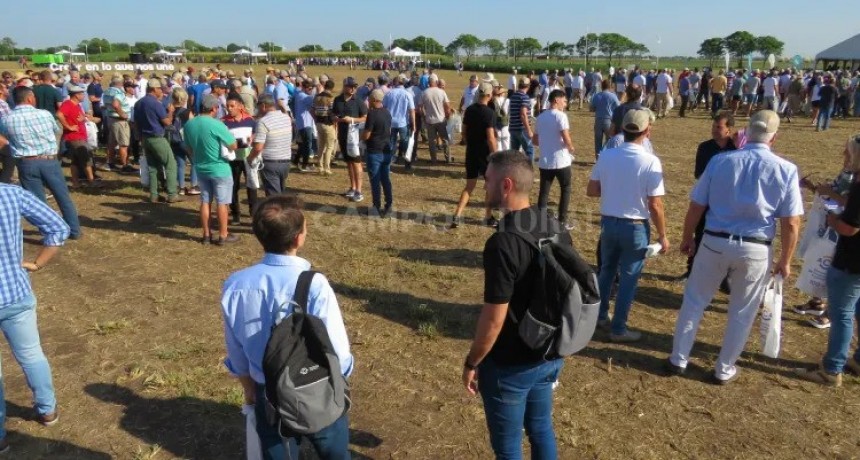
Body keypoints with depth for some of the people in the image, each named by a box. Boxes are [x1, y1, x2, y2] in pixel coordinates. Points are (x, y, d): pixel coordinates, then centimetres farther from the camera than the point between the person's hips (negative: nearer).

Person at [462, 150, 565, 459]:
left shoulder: (503, 243, -28)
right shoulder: (558, 229, -3)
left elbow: (493, 320, -24)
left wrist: (471, 363, -9)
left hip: (508, 365, -7)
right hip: (549, 355, 7)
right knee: (541, 428, 26)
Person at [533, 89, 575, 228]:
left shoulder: (540, 117, 9)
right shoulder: (560, 116, -12)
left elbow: (535, 140, 15)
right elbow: (566, 139, -20)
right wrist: (571, 149, -1)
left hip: (545, 162, 5)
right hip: (561, 161, -5)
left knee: (544, 192, 9)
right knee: (565, 190, 11)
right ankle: (562, 221, 14)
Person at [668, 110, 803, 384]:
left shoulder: (719, 161, -4)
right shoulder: (786, 170, -6)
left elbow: (696, 206, -1)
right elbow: (791, 223, -5)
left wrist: (687, 238, 12)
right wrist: (785, 260, 6)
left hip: (715, 242, 1)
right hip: (756, 250, 0)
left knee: (694, 301, 15)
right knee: (742, 312, 16)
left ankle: (678, 360, 24)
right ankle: (724, 369, 28)